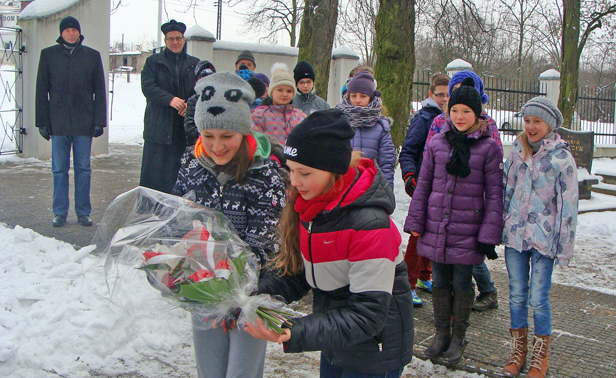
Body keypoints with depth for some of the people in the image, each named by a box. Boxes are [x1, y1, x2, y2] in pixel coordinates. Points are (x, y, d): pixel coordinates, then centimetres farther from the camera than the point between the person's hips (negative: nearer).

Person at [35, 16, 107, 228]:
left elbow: (99, 91, 7)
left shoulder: (92, 56, 6)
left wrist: (99, 121, 0)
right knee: (59, 169, 5)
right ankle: (60, 212, 14)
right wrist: (42, 121, 1)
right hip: (58, 122, 0)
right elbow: (42, 90, 7)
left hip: (84, 122, 0)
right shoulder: (48, 55, 6)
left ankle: (83, 212, 13)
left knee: (83, 169, 5)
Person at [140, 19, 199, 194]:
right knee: (154, 170, -2)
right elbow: (147, 86, -4)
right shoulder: (154, 62, 10)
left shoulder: (195, 64, 16)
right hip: (159, 126, -1)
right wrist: (170, 99, -19)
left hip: (185, 128, 2)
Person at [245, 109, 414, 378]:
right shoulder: (308, 206, -6)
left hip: (374, 355, -7)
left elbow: (367, 315, -28)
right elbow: (295, 274, 0)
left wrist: (295, 334, -36)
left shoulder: (369, 222, -29)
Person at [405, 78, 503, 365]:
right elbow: (423, 185, 10)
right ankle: (441, 334, 28)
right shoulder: (437, 143, 5)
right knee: (439, 280, 12)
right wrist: (415, 221, 6)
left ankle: (458, 338, 25)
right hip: (436, 229, 3)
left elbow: (494, 194, -4)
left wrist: (489, 235, -9)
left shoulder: (489, 148, -4)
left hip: (467, 231, -3)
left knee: (462, 282, 8)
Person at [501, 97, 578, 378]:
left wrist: (564, 246, -8)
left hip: (543, 239, -4)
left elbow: (568, 205, -7)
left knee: (538, 299, 0)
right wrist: (500, 226, 13)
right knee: (516, 295, 10)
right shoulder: (517, 151, 5)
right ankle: (518, 350, 25)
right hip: (514, 235, 4)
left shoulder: (562, 158, -8)